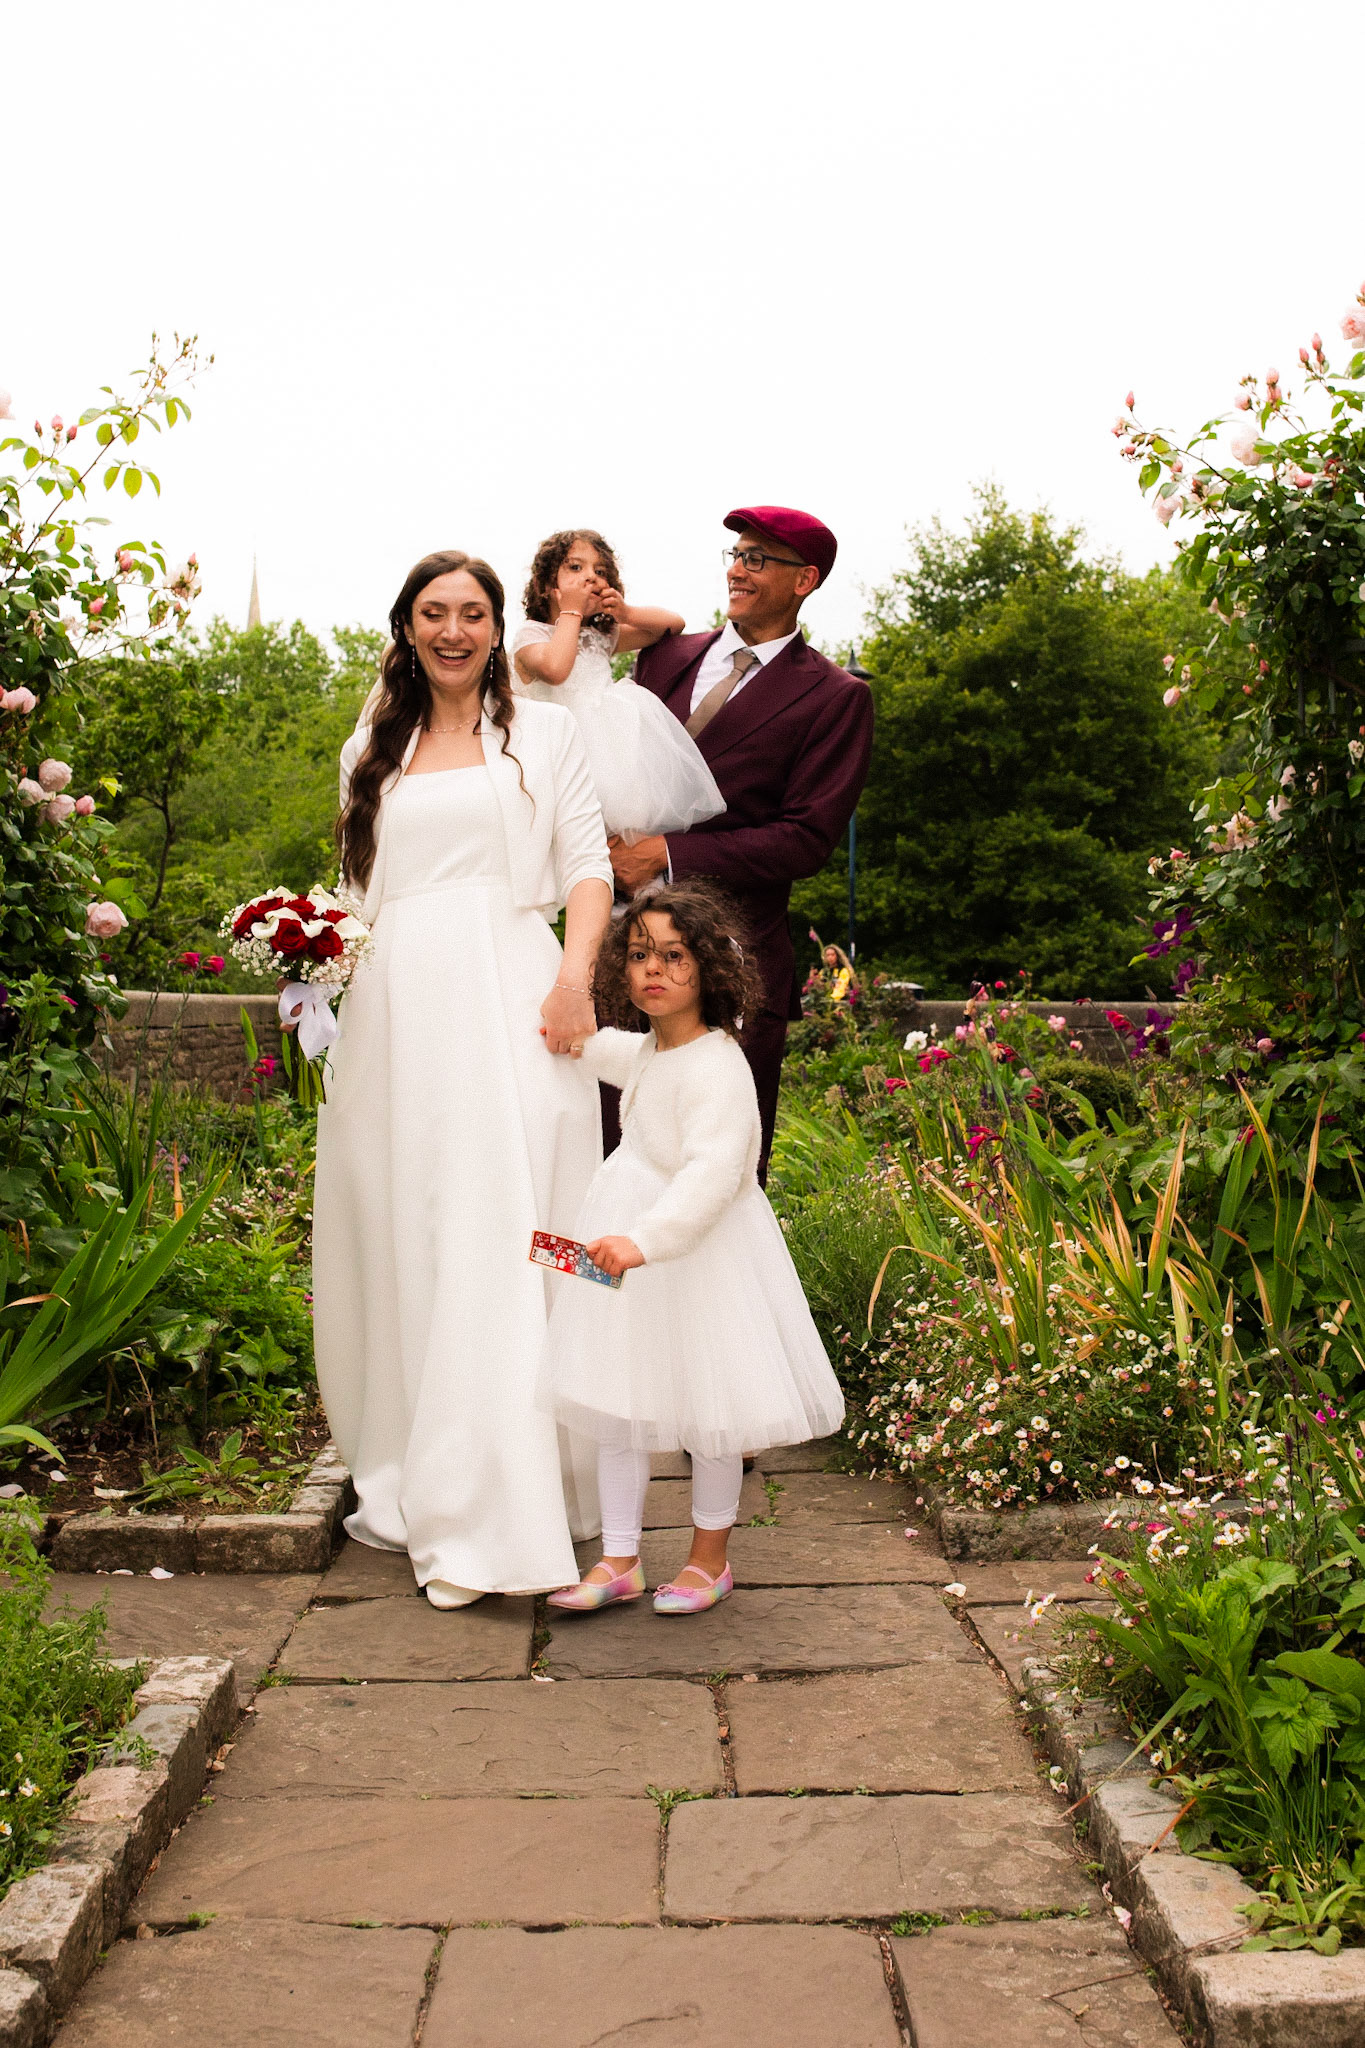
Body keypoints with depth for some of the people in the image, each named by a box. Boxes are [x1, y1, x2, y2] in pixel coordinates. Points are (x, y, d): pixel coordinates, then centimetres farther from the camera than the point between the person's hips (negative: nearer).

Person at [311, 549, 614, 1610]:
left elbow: (589, 866, 5)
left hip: (507, 994, -4)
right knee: (399, 1234, 4)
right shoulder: (371, 753, 21)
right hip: (394, 1006, 4)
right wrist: (325, 964, 9)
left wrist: (575, 975, -10)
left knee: (504, 1237, -10)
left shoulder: (544, 733, 12)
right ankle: (409, 1472, 17)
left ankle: (493, 1512, -10)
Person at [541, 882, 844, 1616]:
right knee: (617, 1405, 11)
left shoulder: (716, 1068, -22)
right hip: (628, 1241, 9)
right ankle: (618, 1561, 22)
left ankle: (709, 1557, 26)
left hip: (697, 1249, -9)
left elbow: (711, 1174, -34)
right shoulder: (648, 1052, 7)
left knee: (705, 1413, 7)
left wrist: (644, 1240, -43)